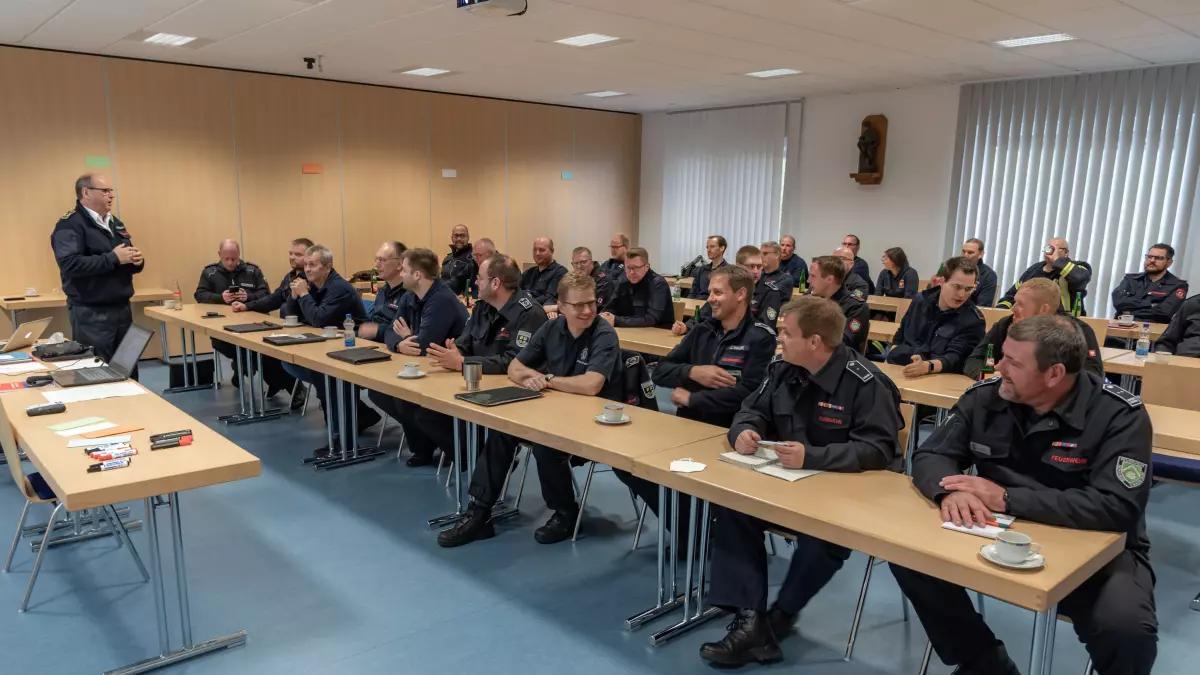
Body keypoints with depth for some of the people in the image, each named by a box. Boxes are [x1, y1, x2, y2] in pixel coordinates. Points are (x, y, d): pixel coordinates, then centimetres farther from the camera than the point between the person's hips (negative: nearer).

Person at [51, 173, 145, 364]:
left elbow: (126, 263, 22)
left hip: (122, 308, 8)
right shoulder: (70, 225, -10)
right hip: (91, 314, -8)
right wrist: (113, 258, -22)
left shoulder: (115, 223, 16)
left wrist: (137, 261, -2)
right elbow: (70, 263, -24)